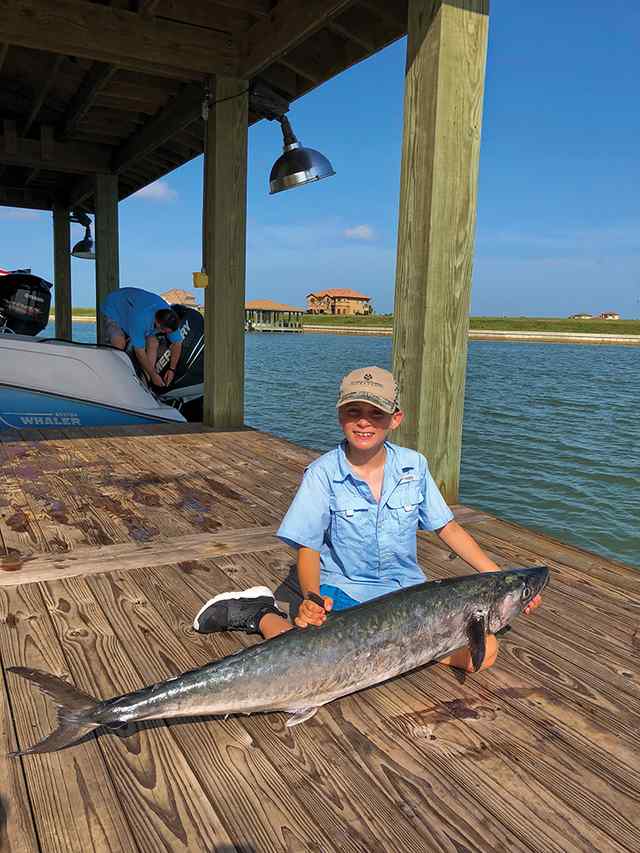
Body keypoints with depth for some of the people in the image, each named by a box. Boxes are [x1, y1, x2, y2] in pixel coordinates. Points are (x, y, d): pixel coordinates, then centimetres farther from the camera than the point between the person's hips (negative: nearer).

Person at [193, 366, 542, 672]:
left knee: (485, 650, -15)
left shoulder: (413, 465, -2)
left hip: (407, 591, 4)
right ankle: (261, 615, 4)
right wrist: (312, 599, -29)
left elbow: (447, 527, 6)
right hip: (341, 592, -3)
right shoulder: (323, 474, -10)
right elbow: (308, 547, -9)